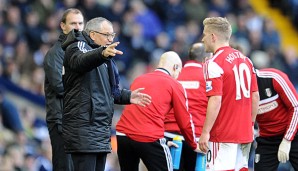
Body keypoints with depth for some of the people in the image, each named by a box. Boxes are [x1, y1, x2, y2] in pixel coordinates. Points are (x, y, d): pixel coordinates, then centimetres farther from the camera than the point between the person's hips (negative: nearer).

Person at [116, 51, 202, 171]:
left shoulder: (139, 79, 21)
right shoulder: (174, 85, 4)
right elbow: (184, 122, 6)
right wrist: (194, 146, 22)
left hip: (123, 134, 6)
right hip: (149, 139, -5)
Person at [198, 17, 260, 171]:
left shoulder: (214, 64, -12)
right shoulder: (245, 60, 11)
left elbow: (215, 101, -19)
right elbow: (255, 96, 13)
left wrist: (205, 132, -16)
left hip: (223, 136, -8)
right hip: (245, 134, 8)